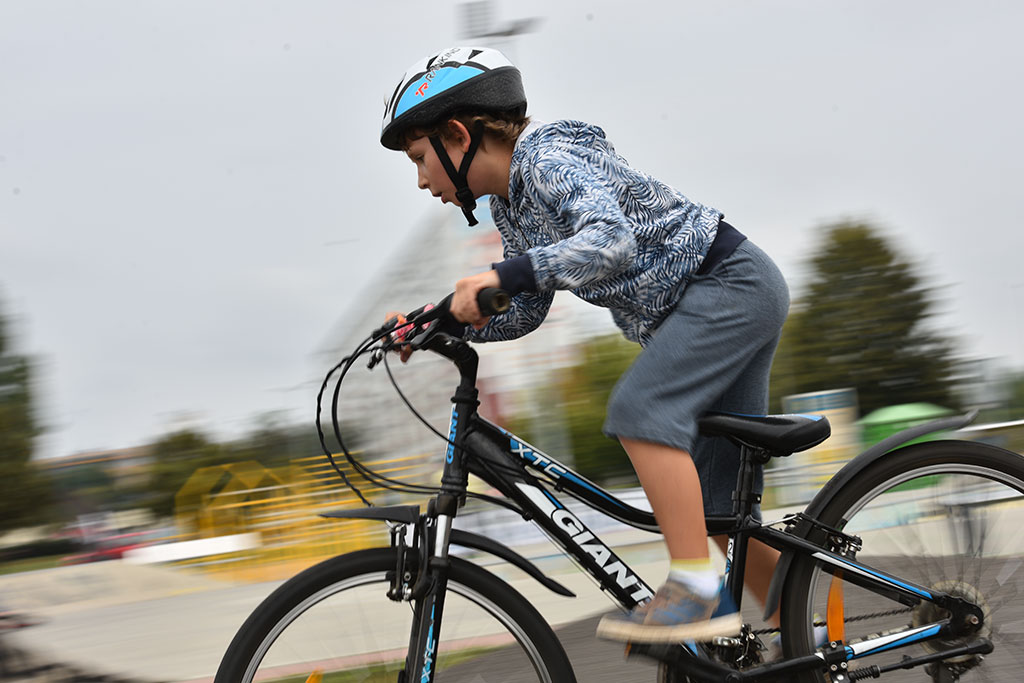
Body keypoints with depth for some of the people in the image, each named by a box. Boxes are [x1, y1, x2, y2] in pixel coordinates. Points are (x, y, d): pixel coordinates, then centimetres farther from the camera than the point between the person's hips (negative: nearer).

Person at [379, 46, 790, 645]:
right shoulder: (511, 203, 10)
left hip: (734, 281, -9)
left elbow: (613, 241, -36)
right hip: (700, 306, 10)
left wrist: (503, 275, -41)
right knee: (719, 506, 7)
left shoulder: (546, 157, -19)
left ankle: (699, 593, -25)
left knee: (640, 409, -29)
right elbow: (527, 313, 16)